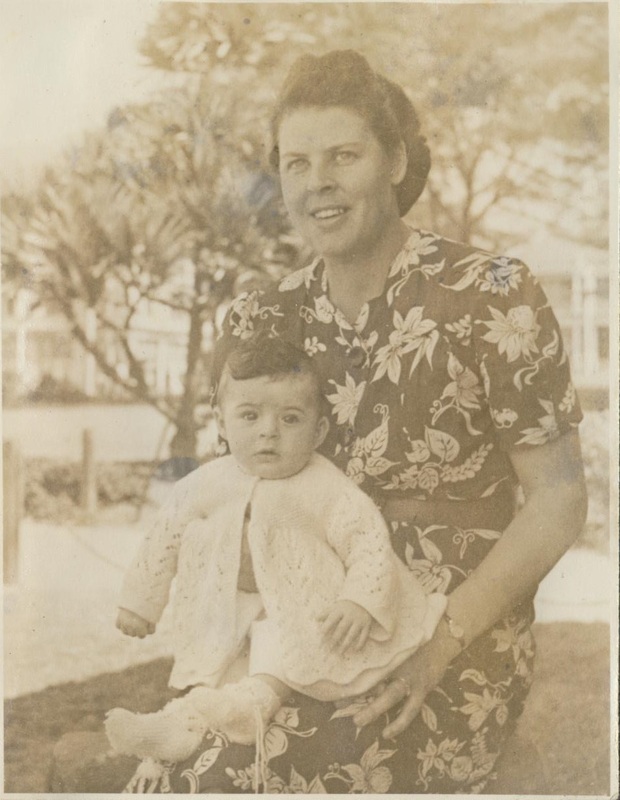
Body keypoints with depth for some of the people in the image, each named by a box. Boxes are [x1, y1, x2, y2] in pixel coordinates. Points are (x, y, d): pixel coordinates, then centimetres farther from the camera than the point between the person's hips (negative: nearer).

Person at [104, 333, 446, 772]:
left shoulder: (327, 489, -16)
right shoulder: (209, 483, -3)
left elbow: (370, 539, -18)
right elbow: (166, 536, 7)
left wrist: (360, 601, -33)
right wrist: (140, 601, 11)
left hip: (299, 606, -5)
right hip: (228, 601, 5)